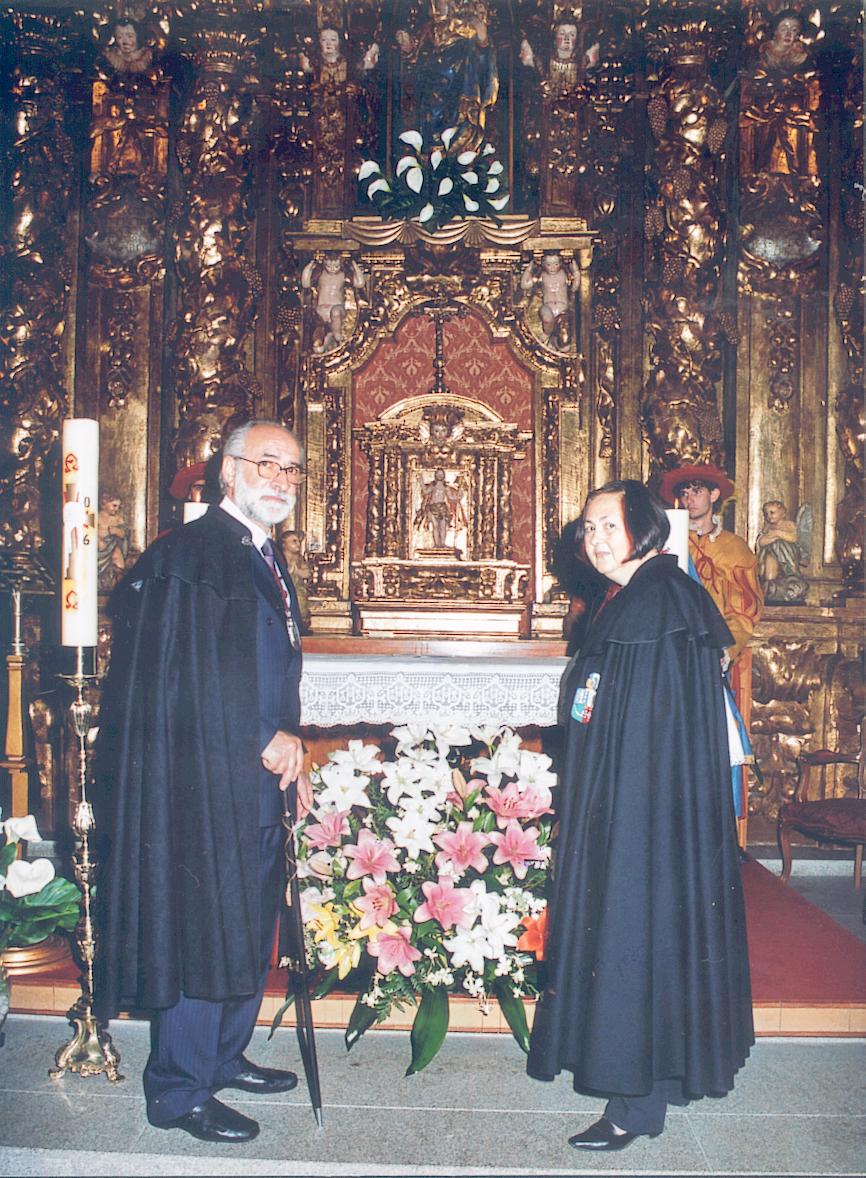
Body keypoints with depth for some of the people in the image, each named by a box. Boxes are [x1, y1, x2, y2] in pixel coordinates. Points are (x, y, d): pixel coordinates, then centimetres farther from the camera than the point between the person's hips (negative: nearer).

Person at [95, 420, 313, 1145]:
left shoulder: (267, 561, 15)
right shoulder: (187, 556, -13)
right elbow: (181, 679, -18)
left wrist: (286, 748, 12)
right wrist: (265, 741, -15)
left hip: (256, 779, 9)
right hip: (200, 778, -9)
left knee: (247, 925, 16)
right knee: (200, 928, -1)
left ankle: (224, 1056, 31)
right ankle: (179, 1091, 12)